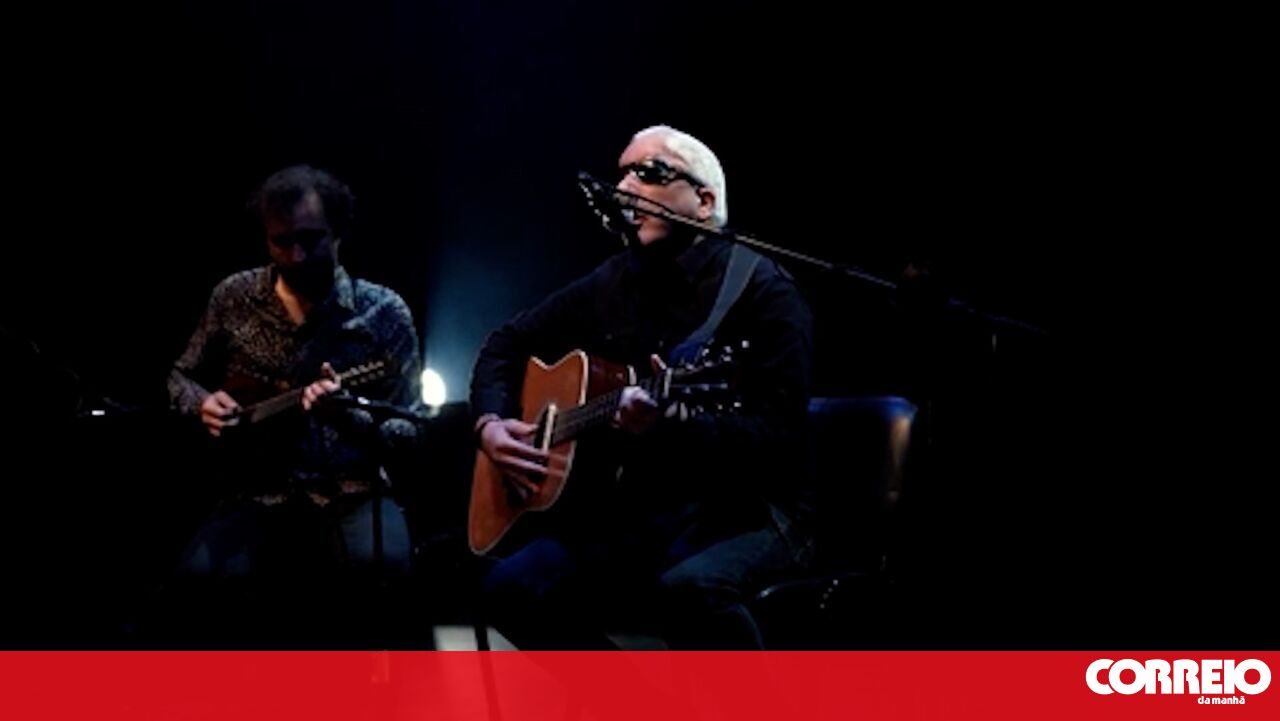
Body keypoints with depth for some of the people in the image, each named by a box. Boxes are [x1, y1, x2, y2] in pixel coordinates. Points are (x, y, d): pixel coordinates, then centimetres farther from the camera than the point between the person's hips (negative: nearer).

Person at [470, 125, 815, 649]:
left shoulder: (760, 290, -9)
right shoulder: (610, 284, 10)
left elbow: (778, 438, -17)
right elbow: (507, 343, 24)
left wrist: (676, 422, -33)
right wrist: (491, 423, 5)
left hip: (739, 511, -6)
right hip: (629, 512, 7)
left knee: (690, 587, -39)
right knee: (511, 588, -15)